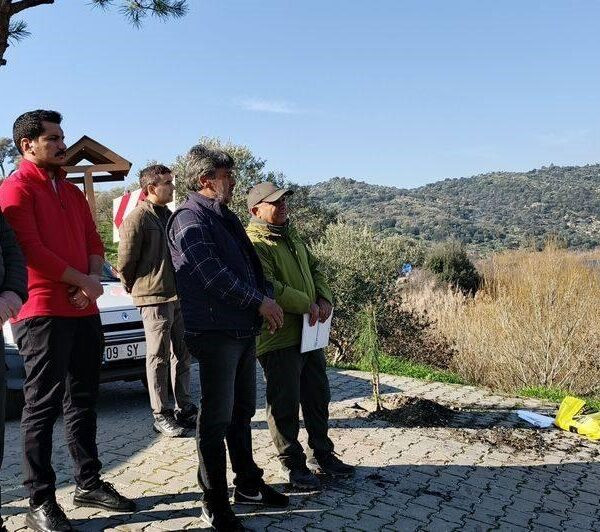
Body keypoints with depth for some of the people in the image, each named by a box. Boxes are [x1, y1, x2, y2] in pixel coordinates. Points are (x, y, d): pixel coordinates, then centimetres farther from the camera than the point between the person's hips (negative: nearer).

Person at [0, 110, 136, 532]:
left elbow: (93, 241, 15)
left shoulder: (73, 192, 19)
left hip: (84, 311, 8)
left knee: (83, 400, 14)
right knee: (43, 406, -2)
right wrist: (82, 281, -11)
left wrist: (94, 279, -5)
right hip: (43, 313, -8)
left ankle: (89, 483, 25)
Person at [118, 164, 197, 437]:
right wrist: (134, 289, 2)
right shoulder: (137, 218, -10)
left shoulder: (169, 216, 15)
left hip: (179, 296, 8)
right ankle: (161, 414, 11)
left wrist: (186, 288, 16)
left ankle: (184, 408, 25)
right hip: (154, 297, -8)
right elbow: (125, 261, -9)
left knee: (181, 354, 13)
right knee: (159, 357, 0)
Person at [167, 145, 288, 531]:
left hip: (244, 329, 9)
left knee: (242, 412, 18)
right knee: (217, 420, 0)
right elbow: (212, 275, -20)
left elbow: (250, 264, 21)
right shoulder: (190, 219, -11)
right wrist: (260, 301, -15)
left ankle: (249, 485, 33)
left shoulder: (226, 217, 18)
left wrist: (267, 299, 4)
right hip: (215, 332, -9)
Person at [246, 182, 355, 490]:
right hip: (278, 339, -9)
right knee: (285, 404, 4)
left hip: (309, 333, 9)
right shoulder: (255, 244, -15)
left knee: (318, 396, 18)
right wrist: (307, 305, -19)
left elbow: (314, 269, 19)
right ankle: (291, 464, 20)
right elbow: (267, 286, -25)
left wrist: (324, 298, 0)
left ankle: (321, 455, 34)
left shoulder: (292, 236, 15)